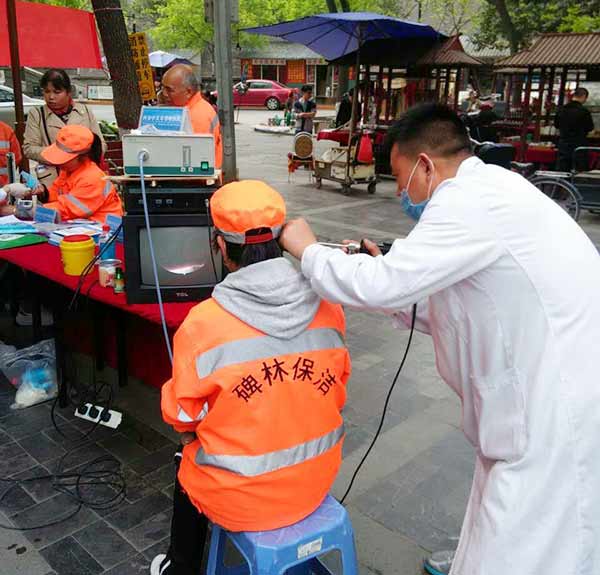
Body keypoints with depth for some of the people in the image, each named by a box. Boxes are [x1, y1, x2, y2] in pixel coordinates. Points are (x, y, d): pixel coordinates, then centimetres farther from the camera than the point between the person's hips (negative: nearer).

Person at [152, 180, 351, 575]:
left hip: (242, 500, -4)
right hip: (316, 481, 4)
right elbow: (337, 393, 3)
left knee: (188, 459, 29)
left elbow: (181, 416, -10)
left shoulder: (203, 324, -24)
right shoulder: (328, 309, -12)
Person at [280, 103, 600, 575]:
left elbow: (379, 286, -24)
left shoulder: (472, 198, -19)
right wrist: (388, 273, 10)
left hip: (560, 411, -10)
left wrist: (307, 249, -7)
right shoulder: (491, 193, 14)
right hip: (552, 395, 10)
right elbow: (455, 317, 18)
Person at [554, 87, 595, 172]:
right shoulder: (584, 111, -14)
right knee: (580, 174, 2)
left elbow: (556, 125, 14)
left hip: (563, 145, 5)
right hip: (579, 145, -5)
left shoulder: (561, 110, 1)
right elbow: (590, 127, -3)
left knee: (562, 172, 9)